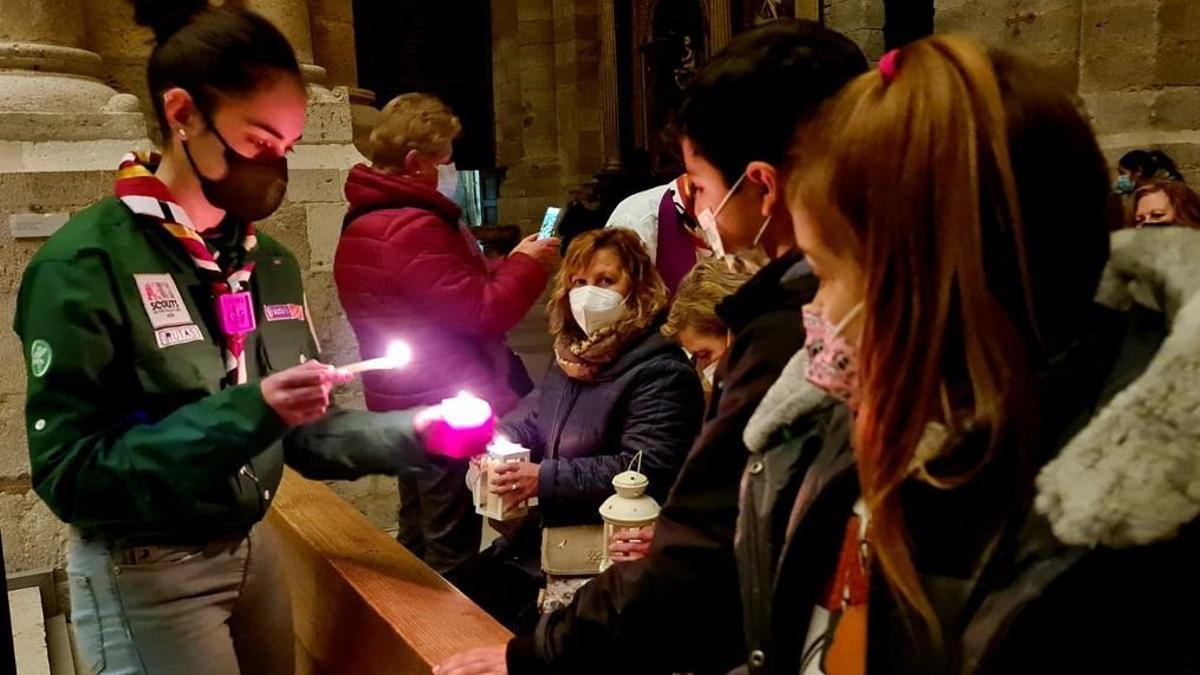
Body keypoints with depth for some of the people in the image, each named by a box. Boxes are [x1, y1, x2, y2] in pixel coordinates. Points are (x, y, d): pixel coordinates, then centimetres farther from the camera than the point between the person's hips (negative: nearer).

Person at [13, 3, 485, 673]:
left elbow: (302, 434, 6)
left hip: (256, 551, 6)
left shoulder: (270, 262, 3)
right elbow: (69, 474, -20)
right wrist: (246, 412, -30)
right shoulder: (86, 265, -17)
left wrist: (414, 433, -11)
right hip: (145, 576, -6)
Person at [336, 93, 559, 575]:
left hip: (411, 406, 11)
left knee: (419, 546, 21)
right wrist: (527, 266, -8)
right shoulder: (412, 228, -22)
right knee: (452, 555, 2)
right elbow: (481, 313, -22)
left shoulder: (371, 220, 12)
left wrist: (507, 266, 6)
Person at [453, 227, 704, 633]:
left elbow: (644, 470, -25)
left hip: (611, 547, -8)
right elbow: (539, 427, 21)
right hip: (550, 530, 9)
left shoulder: (659, 370, -18)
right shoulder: (573, 353, 11)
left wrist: (546, 479, -26)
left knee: (509, 626, -13)